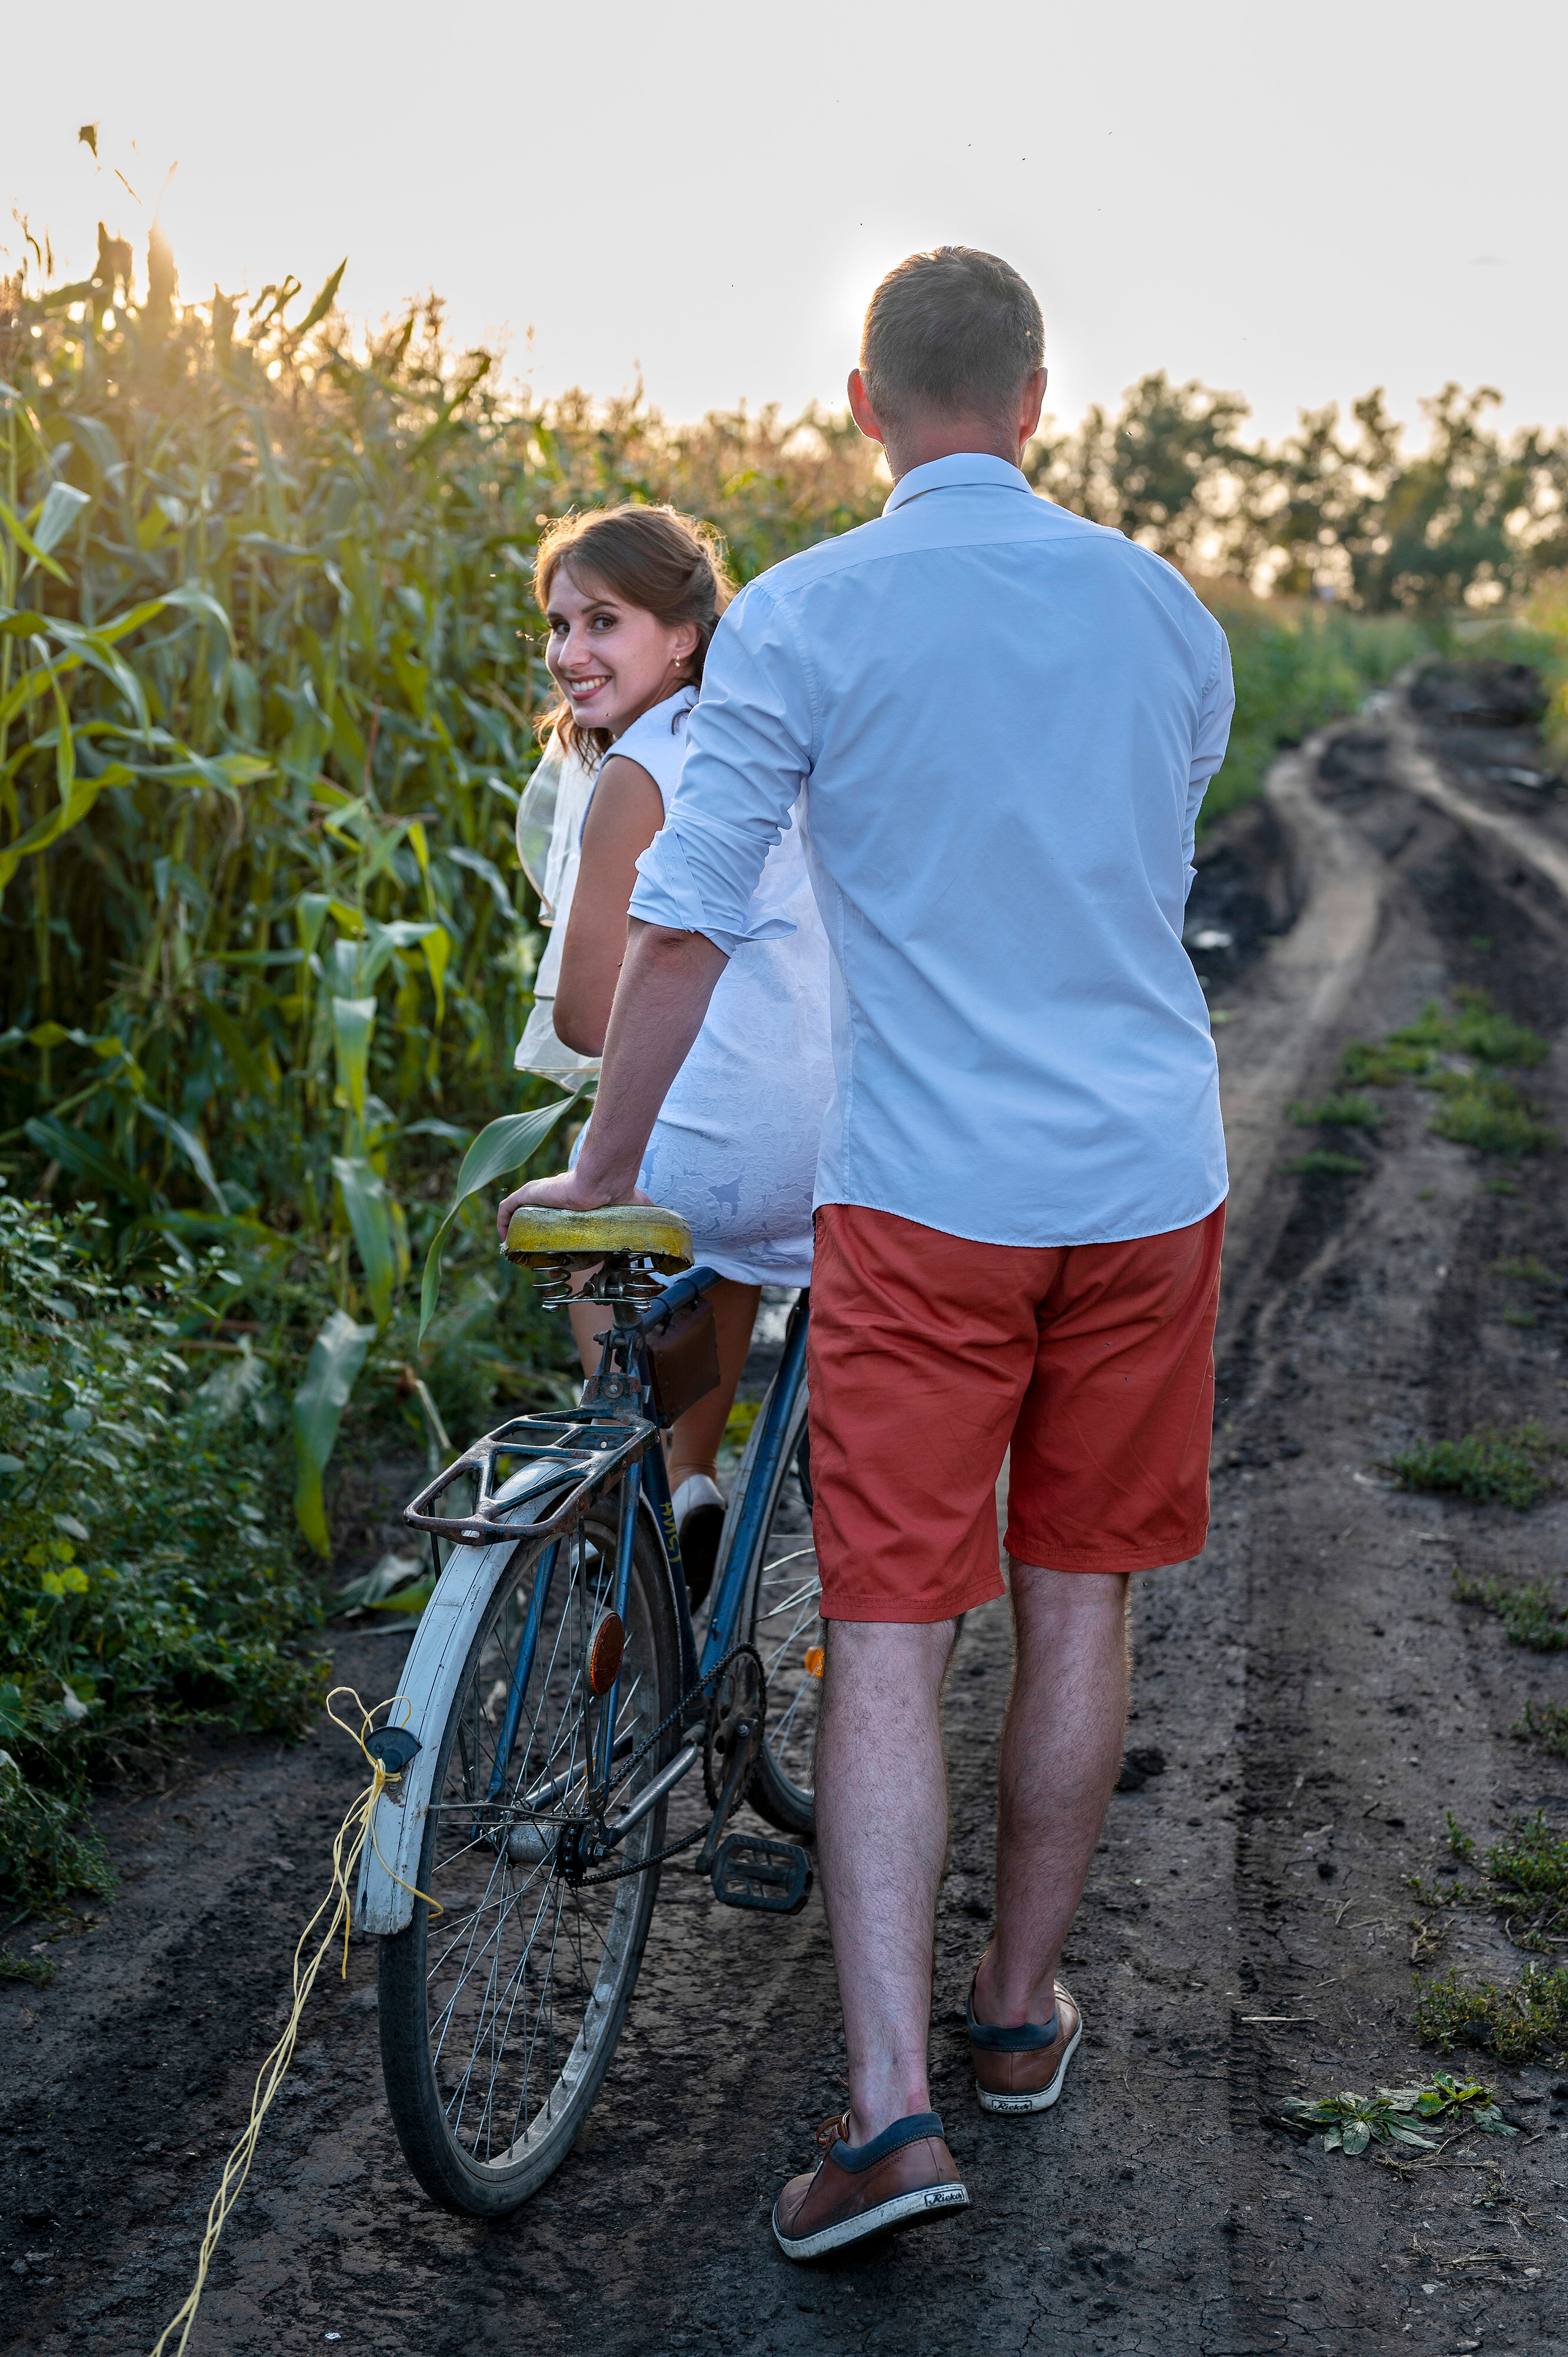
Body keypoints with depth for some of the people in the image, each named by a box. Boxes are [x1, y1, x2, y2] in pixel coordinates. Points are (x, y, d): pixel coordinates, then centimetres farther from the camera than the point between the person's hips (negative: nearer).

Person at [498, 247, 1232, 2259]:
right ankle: (1021, 2011, 28)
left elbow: (683, 929, -9)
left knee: (888, 1636, 1)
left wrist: (601, 1172, 3)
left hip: (925, 1191, -3)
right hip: (1151, 1176, 4)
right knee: (1077, 1600, 14)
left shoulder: (800, 620, -7)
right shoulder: (1171, 615, 6)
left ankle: (890, 2101, -6)